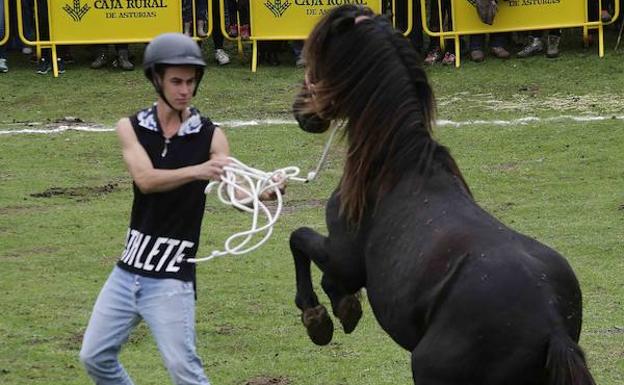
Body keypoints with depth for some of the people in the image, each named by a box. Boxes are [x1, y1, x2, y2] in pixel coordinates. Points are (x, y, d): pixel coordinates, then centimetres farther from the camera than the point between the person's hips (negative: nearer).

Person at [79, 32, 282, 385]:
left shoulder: (210, 136, -5)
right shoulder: (131, 128, -1)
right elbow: (146, 179, -19)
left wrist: (261, 194, -42)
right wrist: (196, 171, -38)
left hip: (171, 277, -4)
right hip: (128, 271, 4)